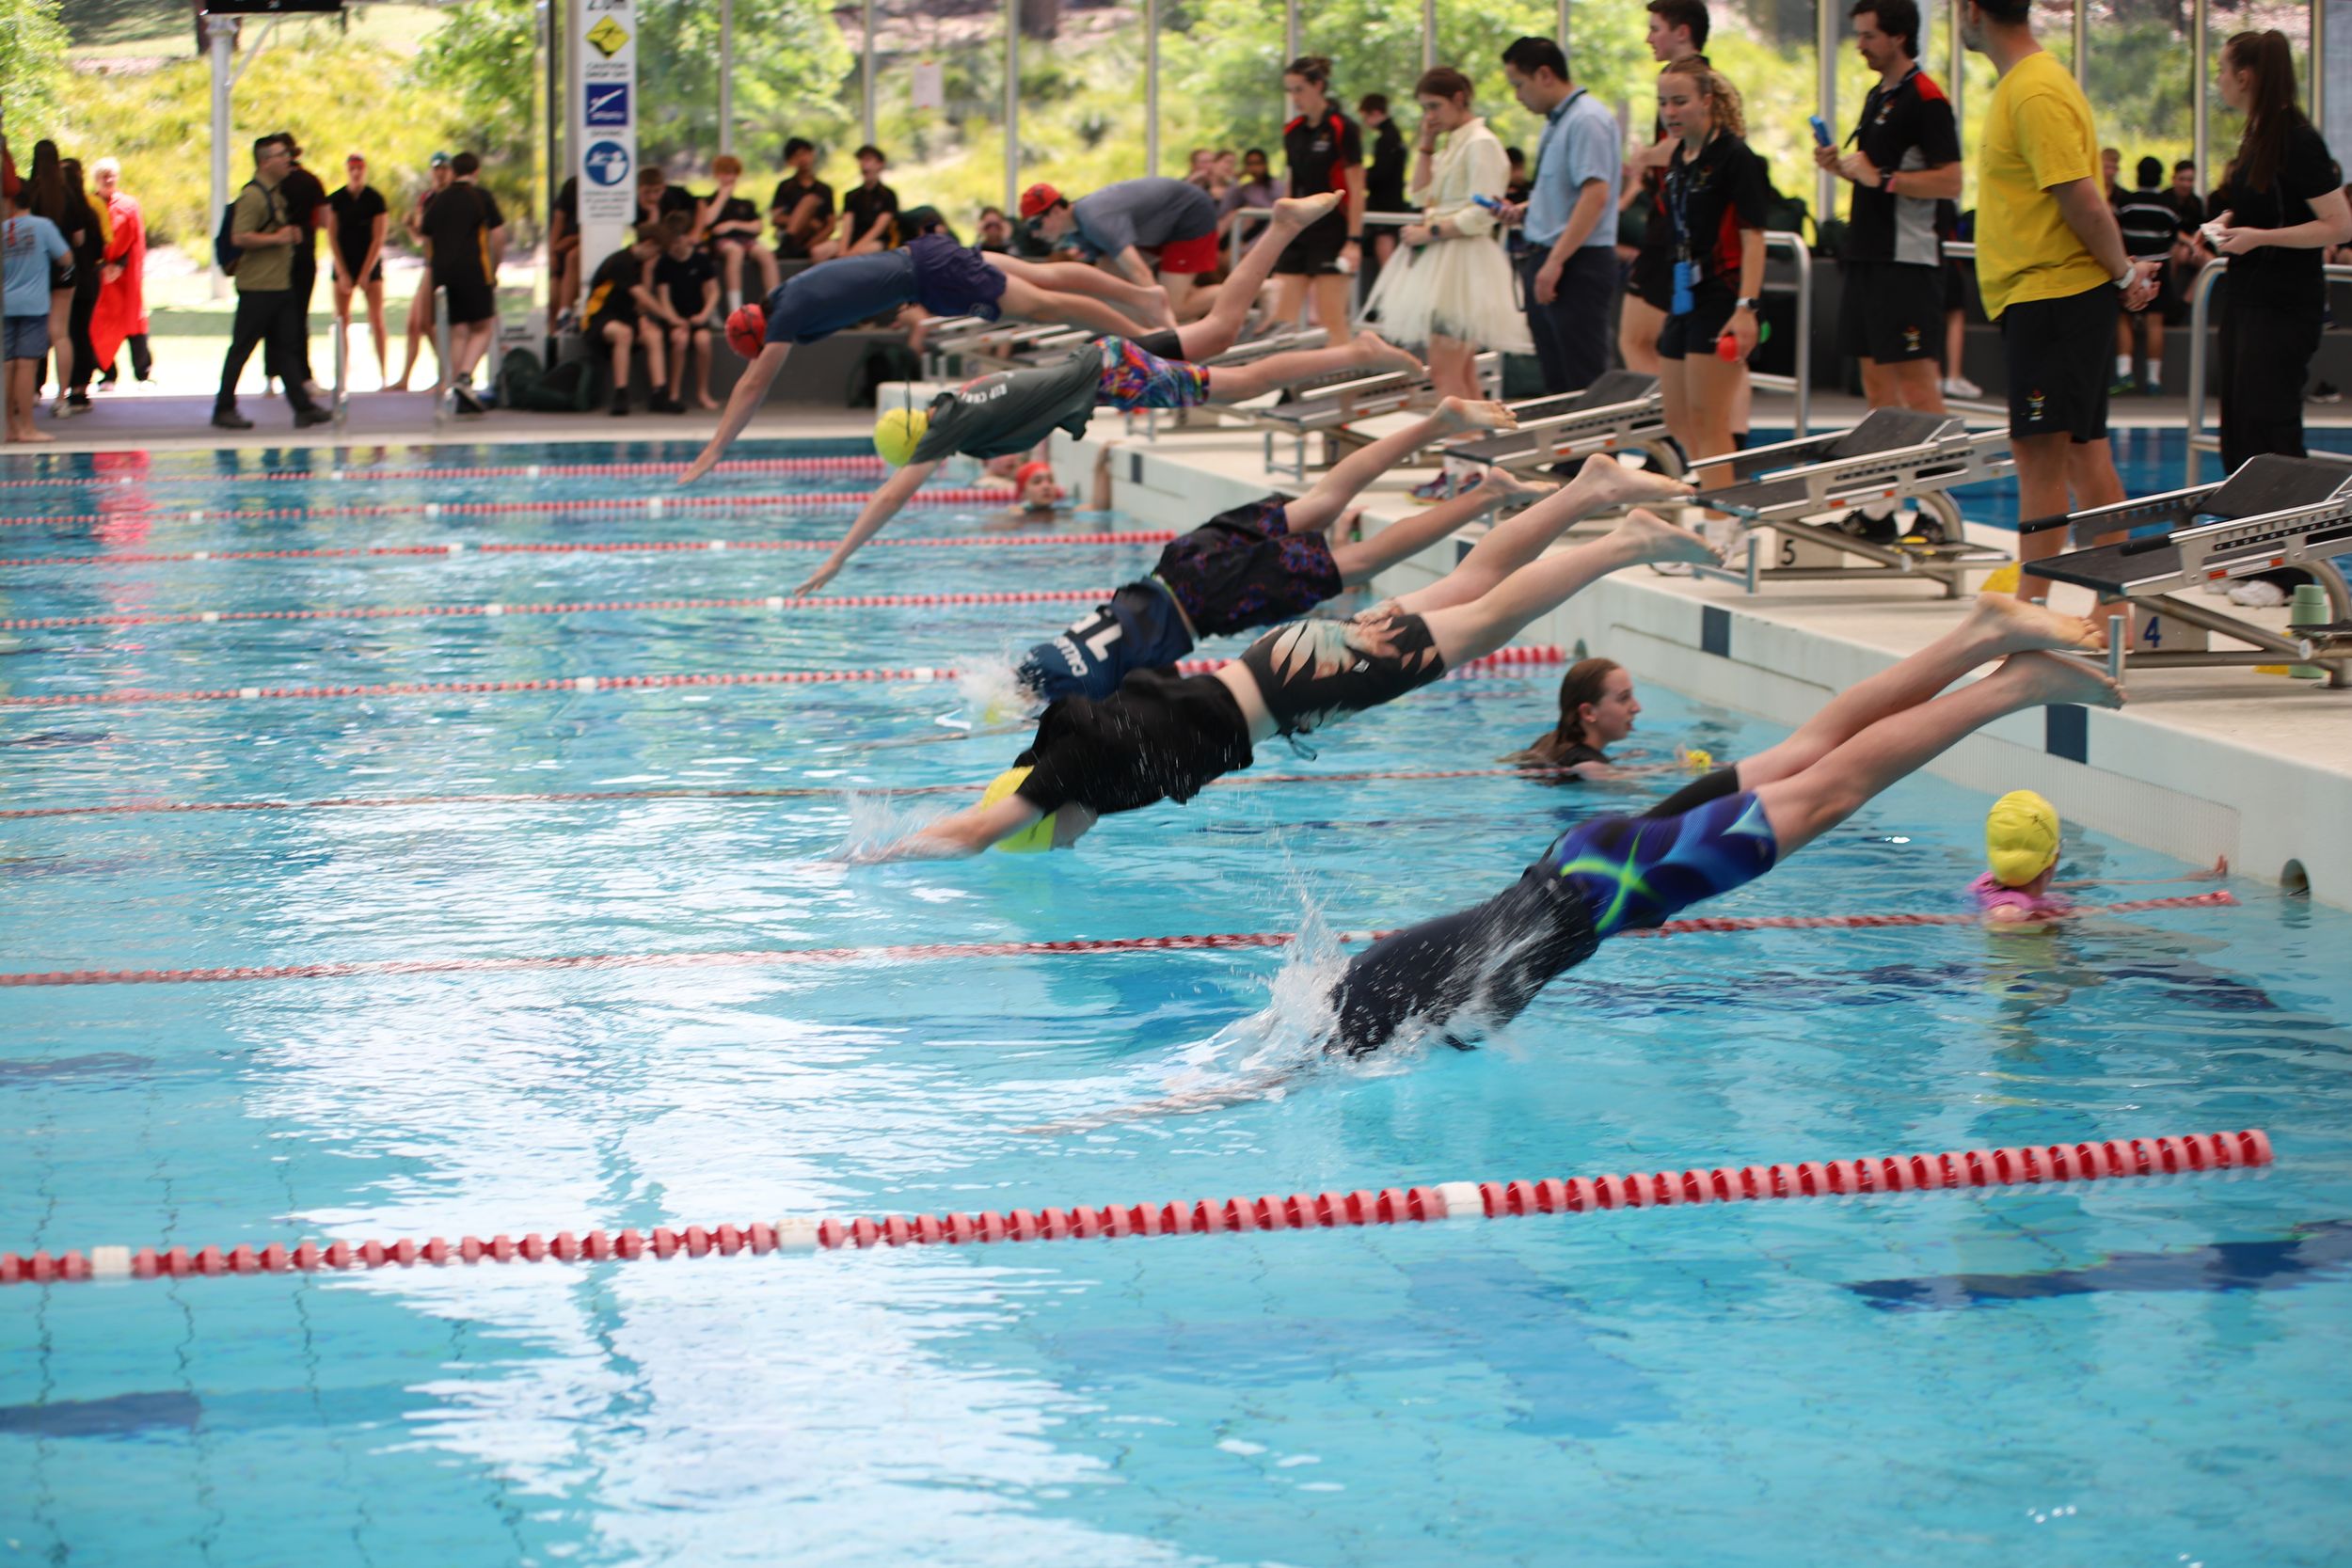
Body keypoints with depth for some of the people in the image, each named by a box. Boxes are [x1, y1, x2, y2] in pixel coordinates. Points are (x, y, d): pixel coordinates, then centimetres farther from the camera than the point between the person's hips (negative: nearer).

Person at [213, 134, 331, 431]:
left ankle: (302, 406, 9)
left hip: (281, 284, 9)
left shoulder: (276, 194, 16)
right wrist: (278, 238, -18)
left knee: (289, 346, 8)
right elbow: (240, 237, -23)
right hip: (257, 286, -9)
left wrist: (292, 233, 12)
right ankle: (224, 409, 4)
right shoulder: (252, 195, -14)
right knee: (242, 348, -2)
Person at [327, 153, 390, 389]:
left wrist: (365, 274, -9)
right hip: (343, 264, 2)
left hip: (370, 264, -2)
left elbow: (378, 239, -5)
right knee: (342, 321, 0)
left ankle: (384, 377, -4)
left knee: (377, 321, -5)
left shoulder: (375, 200, -3)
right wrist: (342, 274, -6)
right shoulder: (336, 200, 1)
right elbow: (332, 237, 1)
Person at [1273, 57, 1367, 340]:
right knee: (1282, 317, 0)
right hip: (1297, 232, 7)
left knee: (1332, 321, -5)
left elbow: (1356, 189, -11)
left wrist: (1354, 240, -16)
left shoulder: (1342, 129, -9)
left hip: (1330, 232, -7)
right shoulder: (1292, 132, 11)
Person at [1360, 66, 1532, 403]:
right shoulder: (1450, 145, 18)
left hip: (1464, 260, -10)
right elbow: (1422, 195, 14)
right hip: (1440, 260, 10)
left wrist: (1430, 233, -14)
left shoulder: (1482, 144, -11)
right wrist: (1426, 145, 10)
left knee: (1444, 373, -15)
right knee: (1463, 375, 8)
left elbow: (1480, 216, -18)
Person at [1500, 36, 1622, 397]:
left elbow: (1595, 194, -23)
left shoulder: (1587, 120, -15)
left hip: (1578, 265, -10)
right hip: (1548, 261, 10)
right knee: (1556, 381, 12)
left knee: (1584, 383, -8)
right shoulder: (1556, 121, 15)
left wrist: (1555, 262, -25)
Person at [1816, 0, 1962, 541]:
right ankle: (1884, 499, 15)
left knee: (1915, 384, -9)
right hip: (1866, 253, 9)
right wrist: (1841, 165, 7)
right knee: (1875, 380, 11)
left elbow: (1951, 180, -17)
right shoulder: (1877, 95, 17)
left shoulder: (1926, 100, -11)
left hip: (1906, 259, -9)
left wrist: (1881, 178, -20)